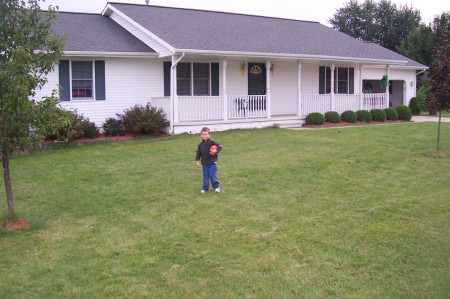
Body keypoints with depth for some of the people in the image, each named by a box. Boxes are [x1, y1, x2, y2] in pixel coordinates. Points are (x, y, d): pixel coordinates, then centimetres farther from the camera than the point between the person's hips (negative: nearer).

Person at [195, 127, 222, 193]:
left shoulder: (212, 142, -11)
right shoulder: (200, 144, 1)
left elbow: (220, 146, -14)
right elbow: (198, 153, 8)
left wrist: (216, 150, -30)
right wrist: (197, 160, 3)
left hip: (212, 162, -3)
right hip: (204, 163, 3)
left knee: (213, 176, -4)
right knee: (205, 176, 7)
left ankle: (216, 186, 15)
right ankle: (205, 188, 20)